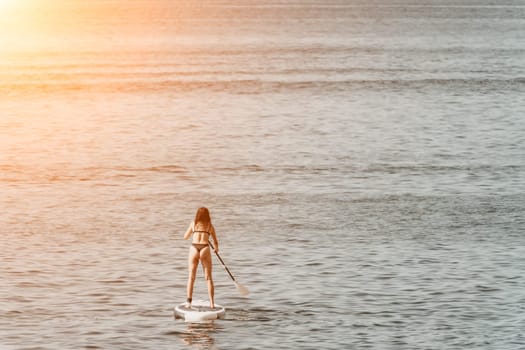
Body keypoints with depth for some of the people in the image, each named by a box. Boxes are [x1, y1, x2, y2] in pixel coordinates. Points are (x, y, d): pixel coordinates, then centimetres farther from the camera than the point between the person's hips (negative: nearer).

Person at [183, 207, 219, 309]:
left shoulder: (193, 223, 13)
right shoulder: (210, 226, 12)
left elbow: (185, 237, 23)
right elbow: (215, 242, 17)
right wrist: (216, 248, 39)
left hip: (194, 249, 0)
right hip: (205, 249, 0)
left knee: (191, 277, 6)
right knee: (208, 278, 8)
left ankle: (188, 302, -4)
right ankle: (212, 303, 3)